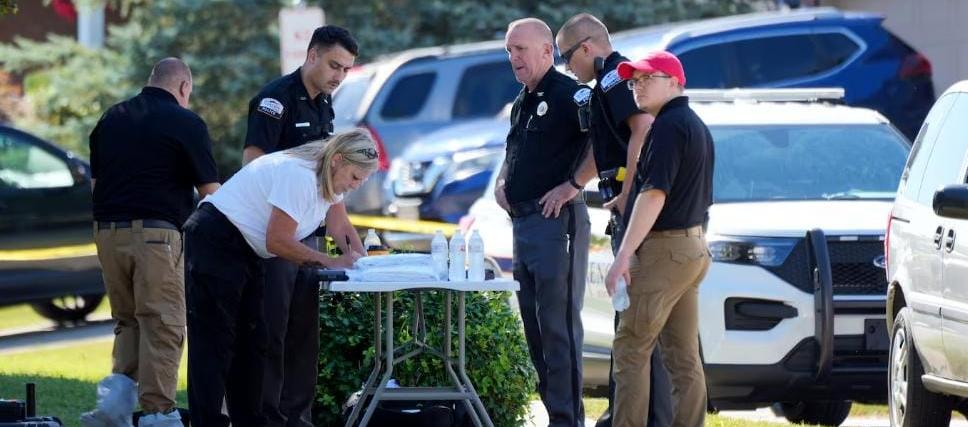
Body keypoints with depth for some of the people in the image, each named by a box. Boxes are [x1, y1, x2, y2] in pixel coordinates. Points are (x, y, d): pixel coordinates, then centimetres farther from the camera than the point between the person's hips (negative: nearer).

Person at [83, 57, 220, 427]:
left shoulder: (111, 118, 15)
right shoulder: (185, 123, -2)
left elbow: (95, 180, 19)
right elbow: (209, 191, -3)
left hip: (107, 231, 6)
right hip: (156, 232, -6)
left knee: (128, 322, 17)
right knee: (163, 326, -1)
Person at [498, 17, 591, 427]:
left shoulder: (569, 94, -10)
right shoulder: (521, 103, 18)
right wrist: (501, 183, 16)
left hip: (557, 221, -10)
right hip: (522, 221, 10)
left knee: (558, 325, -10)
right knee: (534, 325, 12)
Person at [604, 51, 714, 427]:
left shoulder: (668, 126, -14)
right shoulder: (696, 125, 18)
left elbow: (655, 194, -22)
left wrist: (625, 254, -24)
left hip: (664, 250, -10)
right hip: (693, 248, 10)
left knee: (631, 349, -7)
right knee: (684, 357, 7)